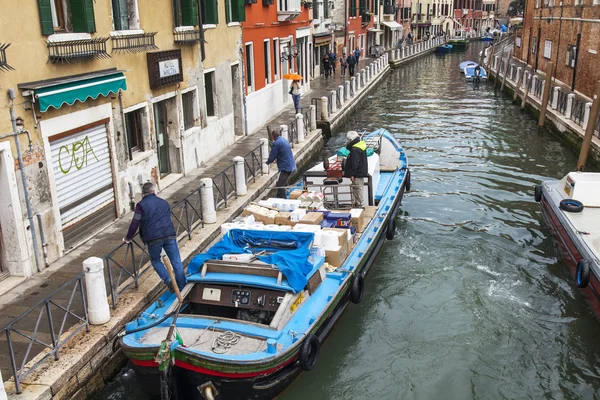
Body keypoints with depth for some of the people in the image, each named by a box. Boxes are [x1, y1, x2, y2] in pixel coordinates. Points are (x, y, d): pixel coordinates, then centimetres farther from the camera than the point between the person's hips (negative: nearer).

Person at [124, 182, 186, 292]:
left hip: (153, 238, -3)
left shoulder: (141, 205, 5)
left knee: (155, 260, 19)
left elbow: (135, 223, 1)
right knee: (176, 262, 7)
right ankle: (182, 288, 8)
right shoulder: (164, 202, 20)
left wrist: (128, 238, 13)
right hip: (169, 235, 3)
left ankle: (168, 280, 0)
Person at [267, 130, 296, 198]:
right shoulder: (285, 140, 15)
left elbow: (272, 156, -10)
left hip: (285, 167, -10)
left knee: (279, 186, -12)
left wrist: (268, 162, 10)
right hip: (291, 166, 10)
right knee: (284, 184, 23)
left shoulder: (276, 143, -14)